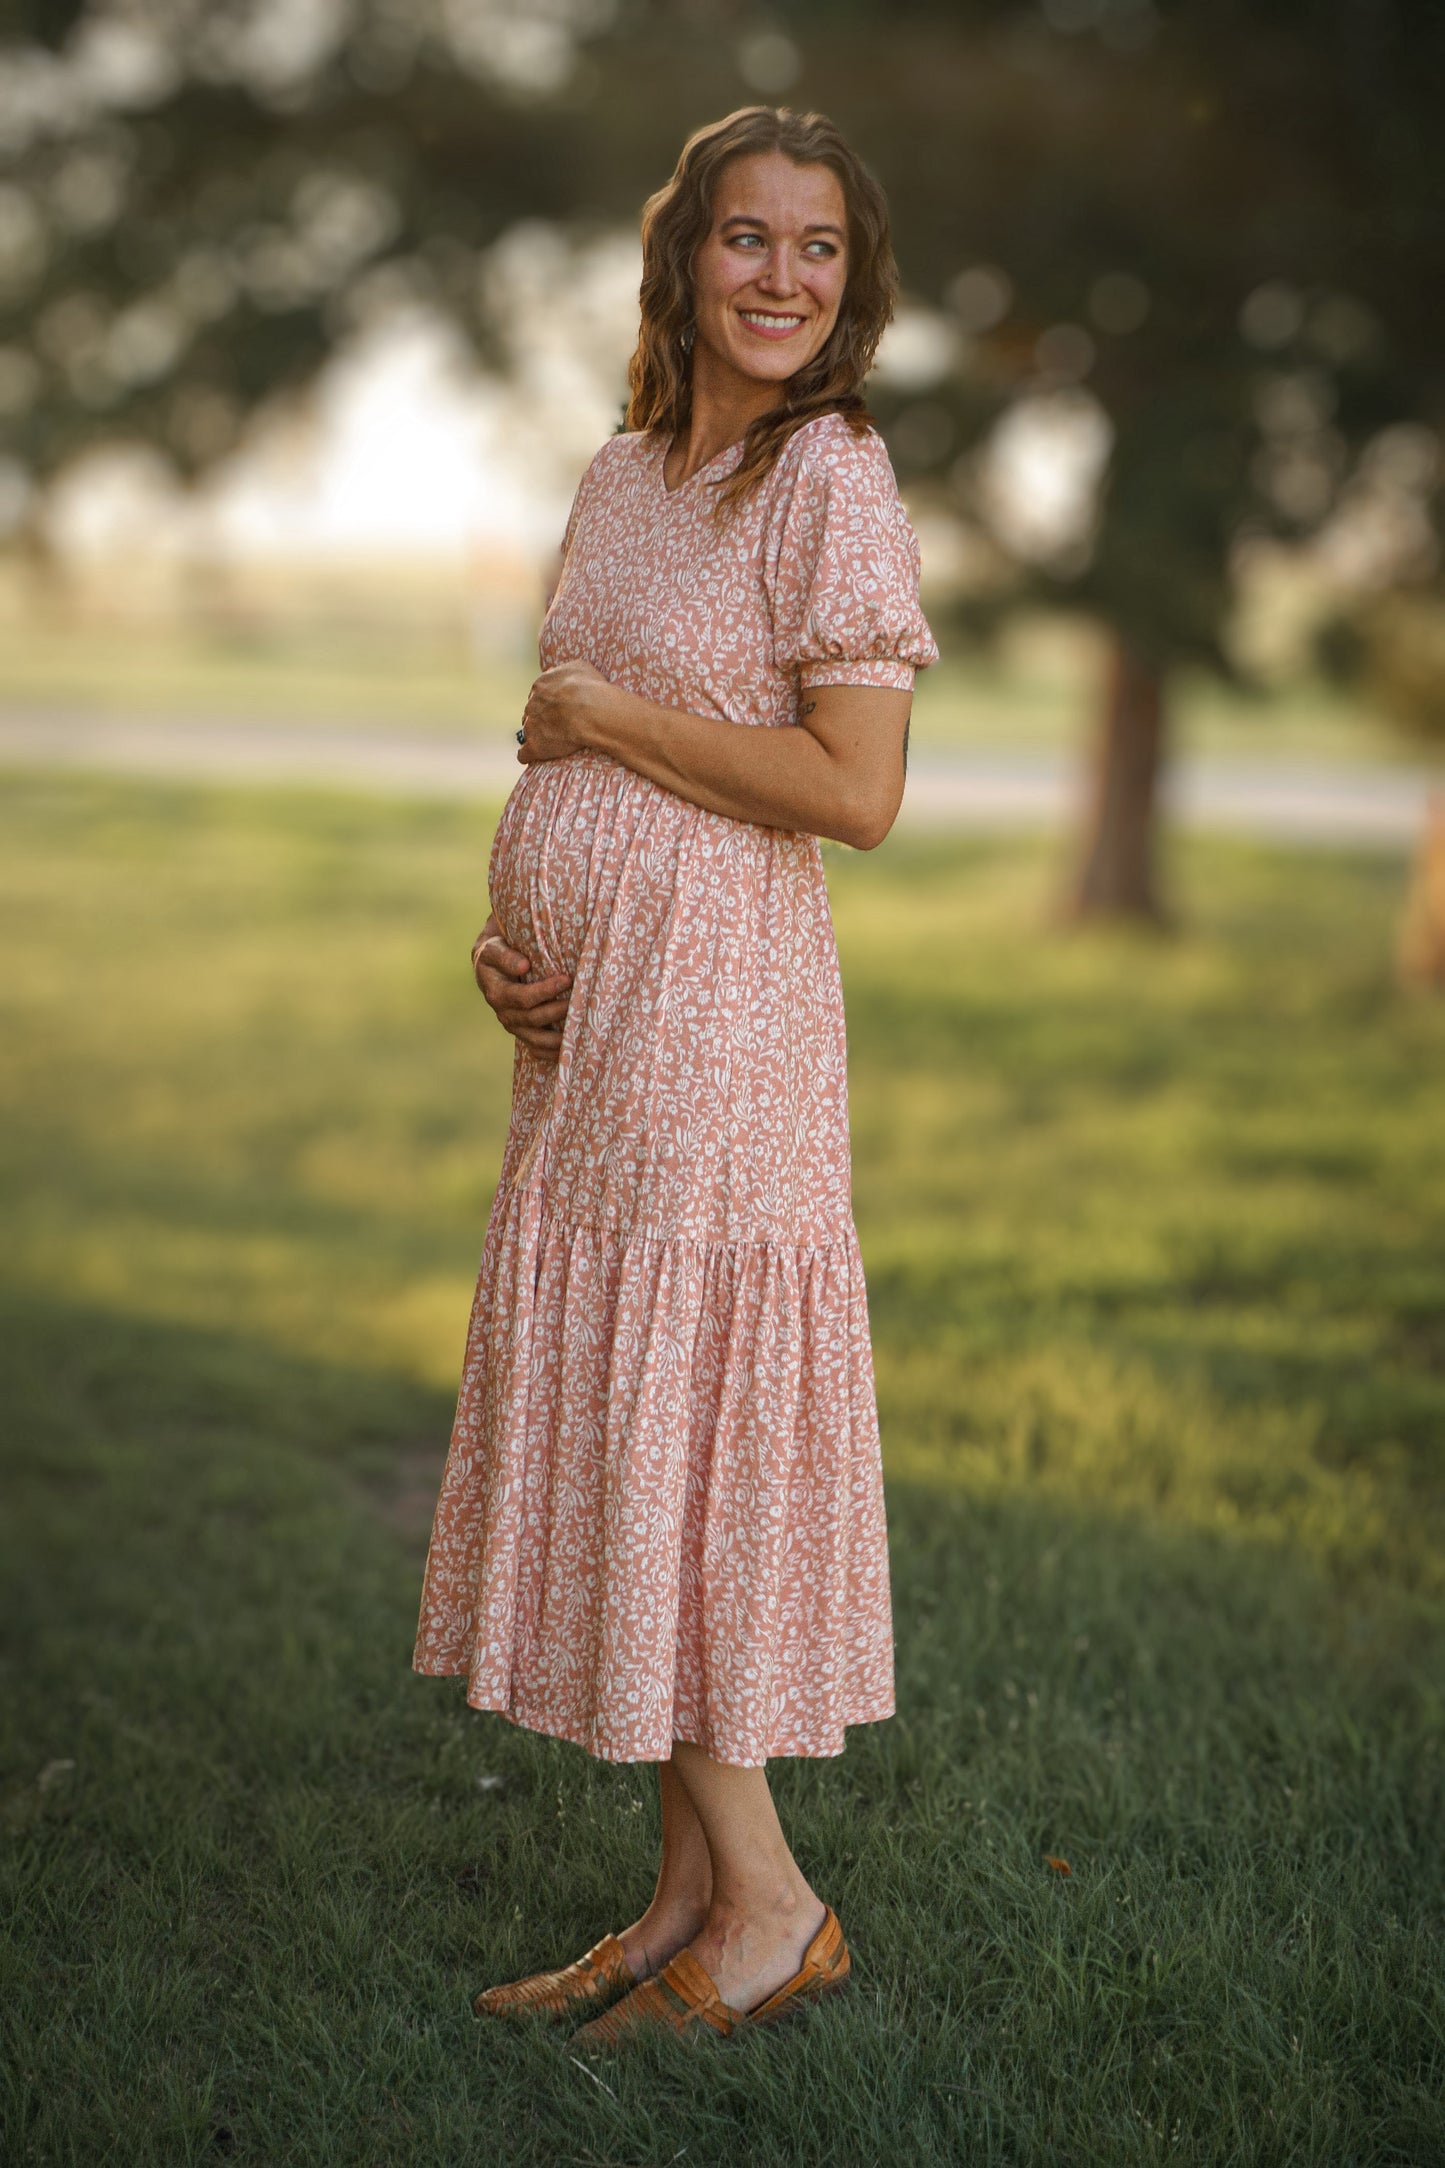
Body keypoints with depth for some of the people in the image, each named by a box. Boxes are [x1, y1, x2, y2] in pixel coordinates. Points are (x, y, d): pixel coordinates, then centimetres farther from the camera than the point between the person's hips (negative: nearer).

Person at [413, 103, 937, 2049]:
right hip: (582, 1015, 8)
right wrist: (503, 928, 3)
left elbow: (856, 789, -18)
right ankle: (693, 1893, 20)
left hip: (713, 1009, -8)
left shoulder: (832, 478, -9)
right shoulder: (625, 471, 14)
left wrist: (601, 714, -10)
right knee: (616, 1435, 10)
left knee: (672, 1433, -4)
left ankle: (770, 1906, 9)